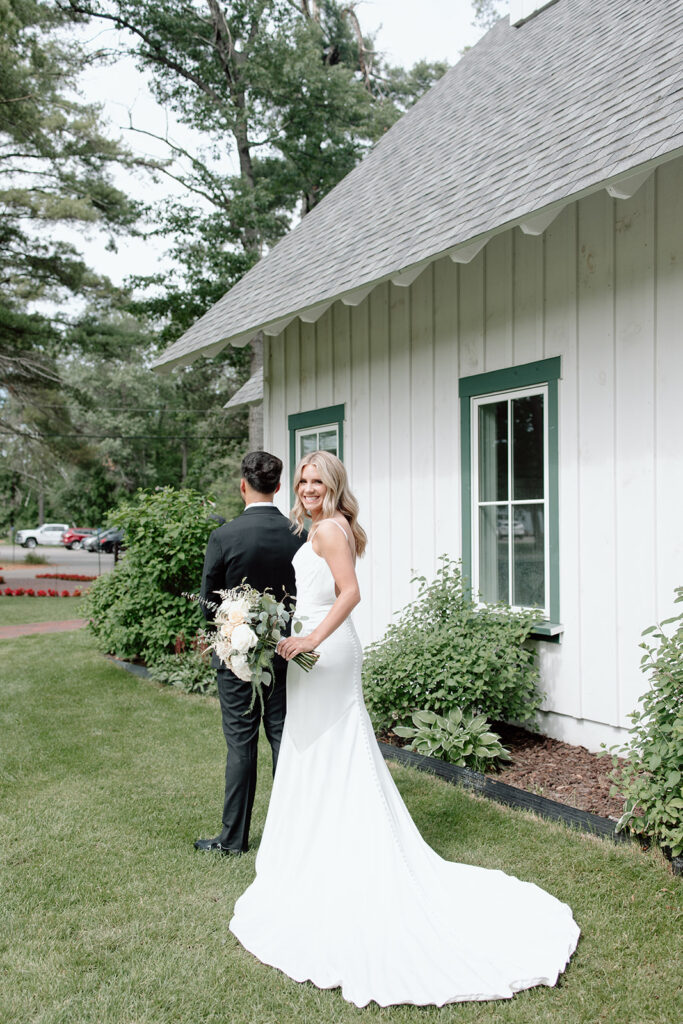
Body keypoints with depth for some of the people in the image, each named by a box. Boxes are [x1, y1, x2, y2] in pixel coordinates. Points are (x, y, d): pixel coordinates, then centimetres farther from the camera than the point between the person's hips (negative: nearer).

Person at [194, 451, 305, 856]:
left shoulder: (224, 537, -15)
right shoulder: (299, 535, -7)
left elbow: (209, 603, -7)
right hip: (285, 651, 3)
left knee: (241, 743, 6)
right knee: (284, 738, 12)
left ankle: (235, 837, 17)